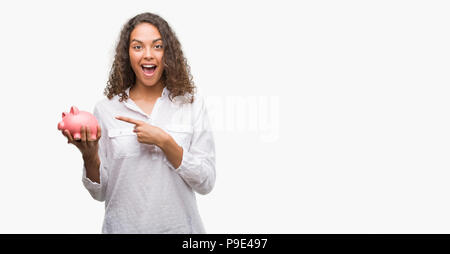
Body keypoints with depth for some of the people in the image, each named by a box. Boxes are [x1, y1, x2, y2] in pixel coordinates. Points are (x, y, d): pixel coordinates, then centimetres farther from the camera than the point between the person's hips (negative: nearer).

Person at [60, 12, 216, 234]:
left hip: (179, 226, 0)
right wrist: (89, 156, -19)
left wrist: (164, 142, -19)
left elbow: (206, 183, -9)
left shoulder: (192, 103, -5)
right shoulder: (105, 109, -4)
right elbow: (100, 192, -1)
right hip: (124, 226, 0)